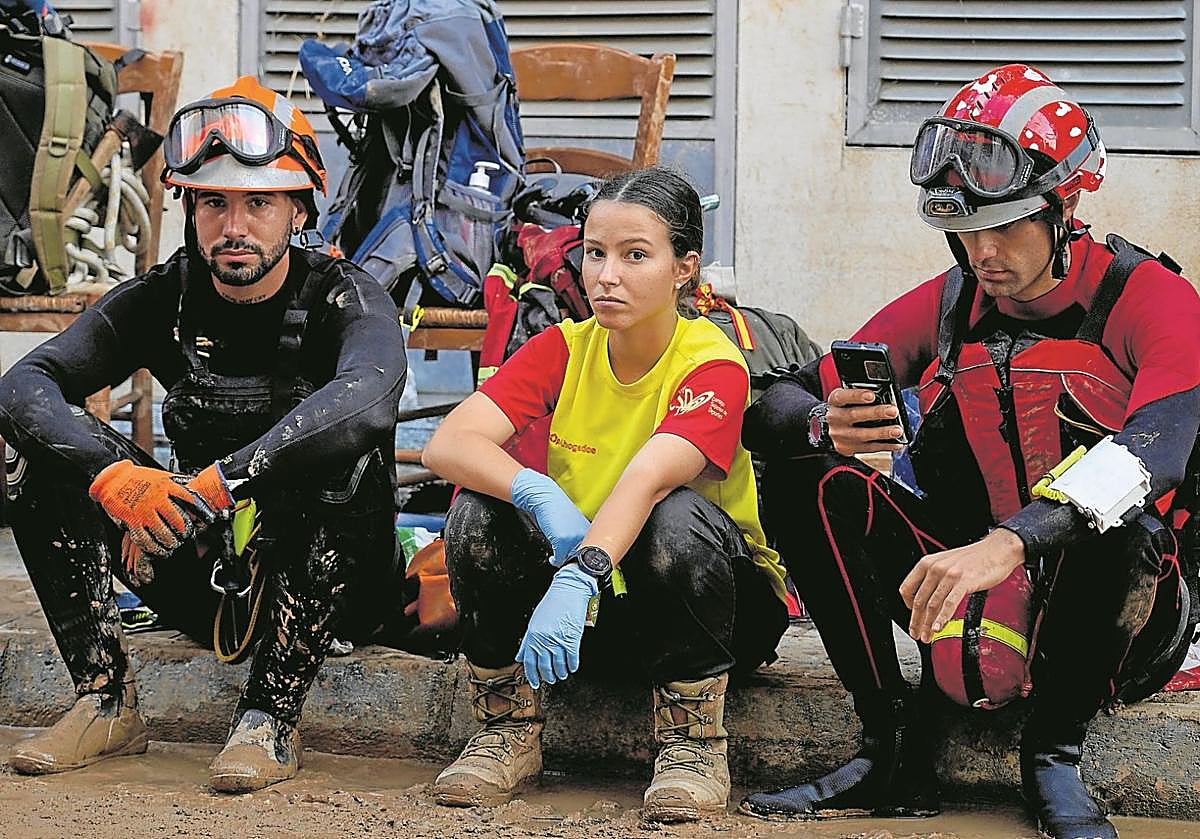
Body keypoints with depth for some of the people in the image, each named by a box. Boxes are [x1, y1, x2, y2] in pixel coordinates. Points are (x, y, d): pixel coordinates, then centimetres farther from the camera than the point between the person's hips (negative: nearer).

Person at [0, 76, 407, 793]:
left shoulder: (344, 298, -13)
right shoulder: (162, 299, -3)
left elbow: (366, 400, -38)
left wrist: (217, 483, -44)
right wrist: (113, 476, -36)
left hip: (337, 584, -3)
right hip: (206, 582, 4)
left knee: (343, 458, -33)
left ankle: (272, 717, -26)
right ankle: (108, 705, -12)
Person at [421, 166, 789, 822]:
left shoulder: (713, 365, -19)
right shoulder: (562, 350, -7)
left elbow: (645, 481, -36)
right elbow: (447, 445, -20)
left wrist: (579, 578, -53)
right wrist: (536, 493, -39)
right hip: (592, 611, 3)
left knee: (679, 518, -34)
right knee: (481, 511, -21)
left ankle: (693, 743, -16)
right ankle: (509, 731, -4)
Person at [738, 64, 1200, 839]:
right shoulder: (944, 306, 3)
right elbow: (775, 407, -1)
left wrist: (1008, 543, -46)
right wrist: (825, 426, -27)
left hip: (1109, 605, -4)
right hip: (966, 590, 4)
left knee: (1123, 525, -38)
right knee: (807, 480, -14)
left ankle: (1054, 756, -14)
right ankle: (895, 753, -13)